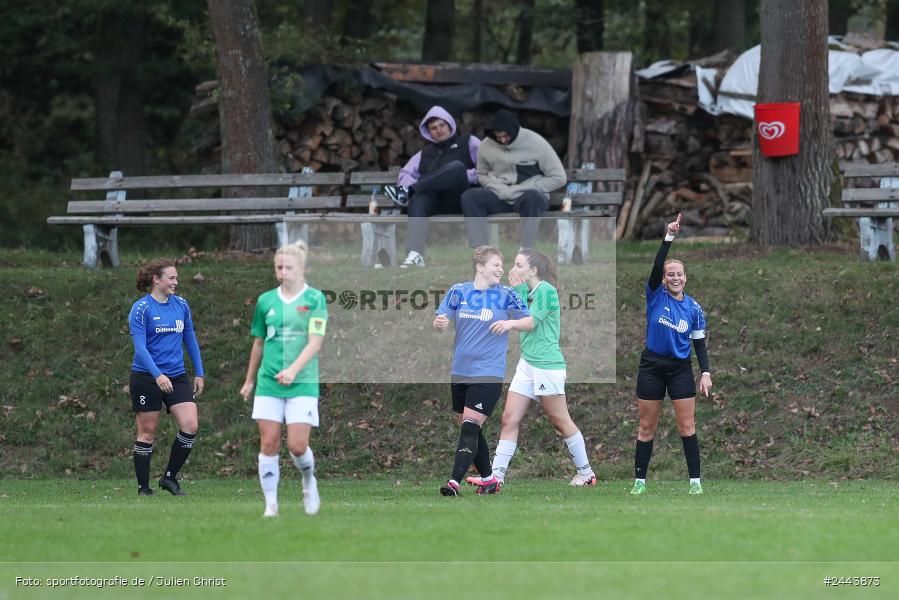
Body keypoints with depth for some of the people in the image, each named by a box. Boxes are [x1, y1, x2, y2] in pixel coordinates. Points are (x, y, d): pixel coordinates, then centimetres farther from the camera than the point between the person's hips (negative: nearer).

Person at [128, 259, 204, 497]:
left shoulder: (181, 305, 8)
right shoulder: (141, 309, -9)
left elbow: (190, 340, 16)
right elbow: (140, 347, -16)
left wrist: (199, 373, 13)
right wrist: (158, 375, -27)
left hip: (177, 377, 5)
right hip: (146, 377, -5)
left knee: (190, 426, -10)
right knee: (147, 432, 2)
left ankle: (170, 477, 5)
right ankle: (143, 486, 12)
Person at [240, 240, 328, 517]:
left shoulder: (315, 299, -3)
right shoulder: (266, 300, 7)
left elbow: (315, 342, -11)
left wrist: (294, 369, -25)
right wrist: (249, 380, 21)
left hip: (303, 383, -3)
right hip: (268, 382, 3)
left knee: (298, 445, -8)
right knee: (269, 443, -3)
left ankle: (309, 482, 23)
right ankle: (270, 504, 5)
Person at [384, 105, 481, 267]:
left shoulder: (469, 143, 20)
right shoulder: (425, 153, 32)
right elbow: (405, 174, 21)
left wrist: (467, 175, -10)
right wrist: (414, 188, -1)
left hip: (459, 198, -3)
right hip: (434, 202, 3)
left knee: (457, 166, -33)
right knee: (418, 199, -35)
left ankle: (407, 192, -32)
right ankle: (415, 255, -54)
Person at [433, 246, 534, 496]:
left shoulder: (505, 295, -2)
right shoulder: (458, 291, 4)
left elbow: (530, 322, 4)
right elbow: (440, 321, 6)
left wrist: (511, 323, -17)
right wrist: (439, 323, -18)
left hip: (488, 373, -4)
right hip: (460, 372, 4)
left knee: (470, 427, -15)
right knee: (468, 428, 11)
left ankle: (454, 482, -20)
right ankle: (488, 479, 26)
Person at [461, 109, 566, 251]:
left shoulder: (536, 143, -9)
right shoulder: (486, 145, 1)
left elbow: (558, 178, -8)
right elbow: (482, 175, 16)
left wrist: (520, 190, -13)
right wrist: (500, 189, -7)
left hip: (529, 195, -3)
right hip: (500, 196, 3)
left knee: (532, 197, -40)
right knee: (469, 197, -25)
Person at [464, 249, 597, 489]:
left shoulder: (546, 290, -14)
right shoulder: (528, 291, 10)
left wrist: (519, 291, -13)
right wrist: (519, 291, 1)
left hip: (547, 364, -8)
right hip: (527, 362, 8)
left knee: (561, 423, 3)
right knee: (509, 419, 1)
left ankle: (586, 473, 17)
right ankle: (496, 476, -1)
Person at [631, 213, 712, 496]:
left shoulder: (694, 309, 2)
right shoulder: (656, 296, -3)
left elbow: (700, 344, 6)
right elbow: (656, 266, -19)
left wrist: (705, 372, -5)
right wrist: (668, 238, -29)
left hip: (681, 369, 1)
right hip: (652, 367, -1)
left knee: (687, 427, -2)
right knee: (647, 428, 4)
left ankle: (695, 481, 3)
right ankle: (640, 481, 11)